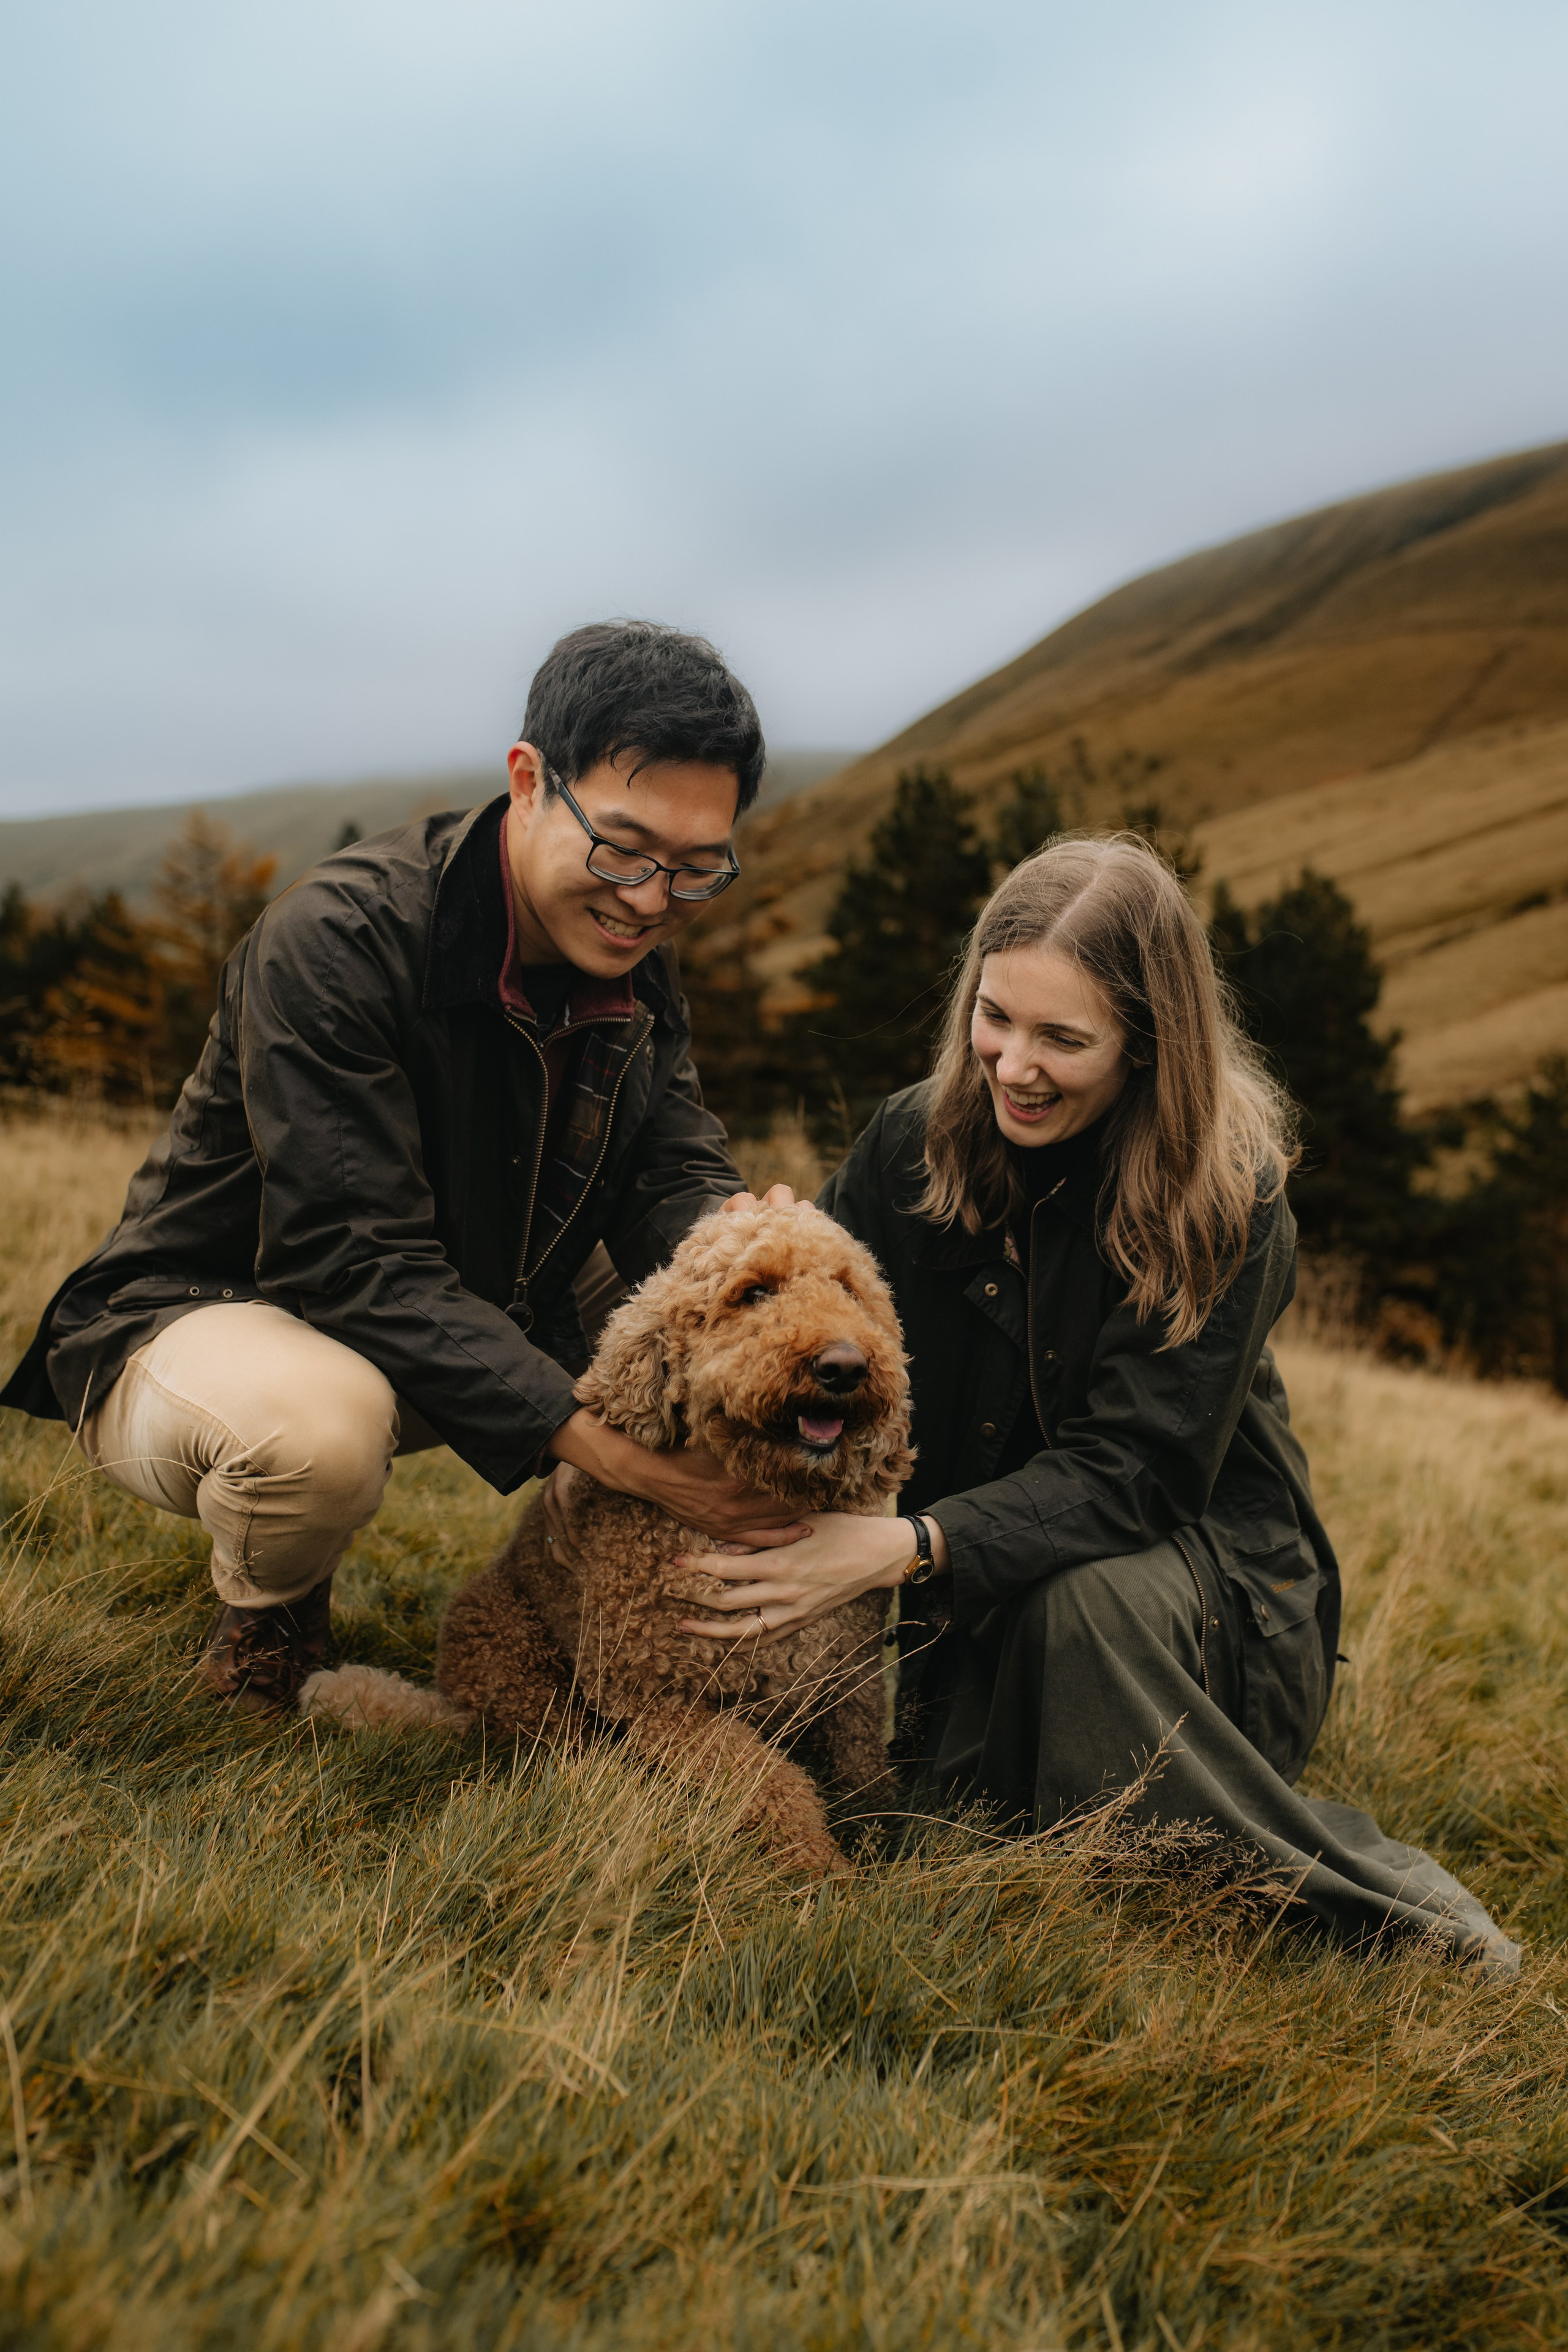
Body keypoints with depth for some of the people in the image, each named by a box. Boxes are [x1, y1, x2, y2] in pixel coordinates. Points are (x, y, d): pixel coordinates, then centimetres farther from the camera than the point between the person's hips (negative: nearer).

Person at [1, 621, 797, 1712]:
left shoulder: (636, 954, -4)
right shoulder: (336, 939, -28)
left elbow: (673, 1173, -9)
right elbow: (355, 1261, -33)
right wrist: (600, 1441, -41)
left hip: (457, 1315, 7)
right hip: (201, 1322, -6)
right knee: (318, 1425, -40)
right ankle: (265, 1625, -3)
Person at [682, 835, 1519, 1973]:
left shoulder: (1225, 1199, -18)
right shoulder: (915, 1142, -7)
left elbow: (1131, 1473, -24)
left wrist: (905, 1548, -37)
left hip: (1195, 1560, -4)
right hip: (967, 1602, 4)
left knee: (1083, 1598, -37)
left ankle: (1372, 1894, -16)